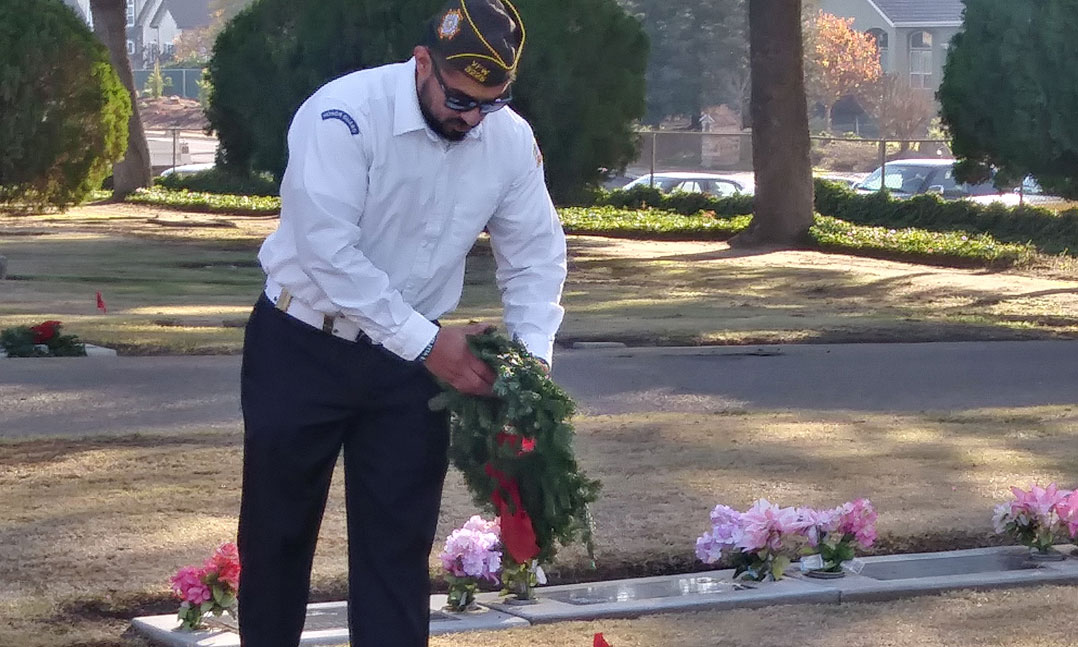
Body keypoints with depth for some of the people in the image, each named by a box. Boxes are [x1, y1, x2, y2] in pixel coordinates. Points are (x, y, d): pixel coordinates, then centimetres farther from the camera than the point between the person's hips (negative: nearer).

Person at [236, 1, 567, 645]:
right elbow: (327, 249, -29)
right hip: (303, 347, -3)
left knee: (399, 541, 4)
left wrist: (530, 355, -15)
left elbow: (537, 253, 1)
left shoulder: (512, 140, -8)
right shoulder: (345, 113, -24)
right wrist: (427, 342, -30)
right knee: (277, 527, 9)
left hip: (410, 358, 4)